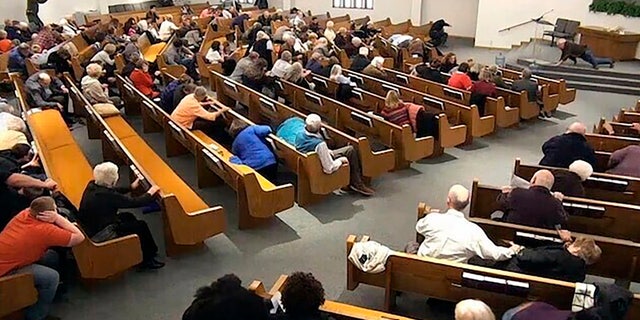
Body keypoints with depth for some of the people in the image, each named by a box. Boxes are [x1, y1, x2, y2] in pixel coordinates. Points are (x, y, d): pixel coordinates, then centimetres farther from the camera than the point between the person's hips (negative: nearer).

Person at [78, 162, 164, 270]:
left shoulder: (92, 185, -4)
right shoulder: (106, 195, -30)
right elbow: (135, 202, -22)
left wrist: (131, 187, 24)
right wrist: (150, 193, -6)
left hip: (88, 227, 10)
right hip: (99, 235, -9)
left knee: (128, 216, 23)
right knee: (141, 226, 0)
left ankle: (150, 250, 31)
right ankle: (146, 260, 17)